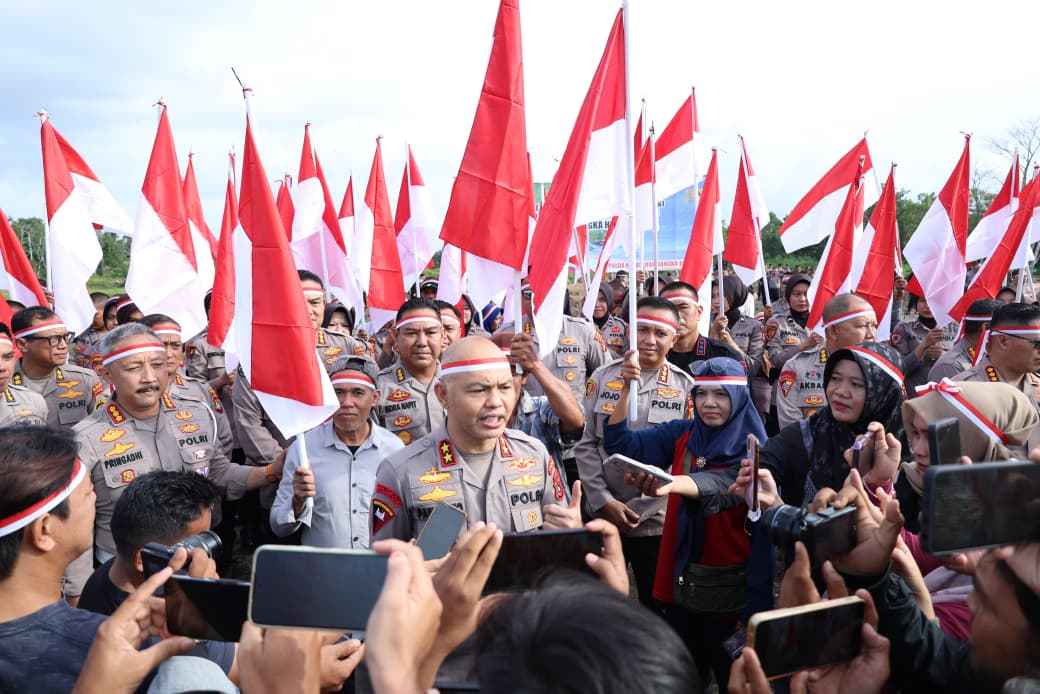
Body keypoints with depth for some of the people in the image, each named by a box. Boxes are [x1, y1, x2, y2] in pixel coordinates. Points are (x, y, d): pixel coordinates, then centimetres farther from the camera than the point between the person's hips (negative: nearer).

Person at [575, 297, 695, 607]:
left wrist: (637, 509, -12)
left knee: (656, 604, 14)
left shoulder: (686, 387, -2)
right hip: (602, 516, 1)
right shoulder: (603, 377, 1)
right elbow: (585, 444, 1)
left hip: (657, 520, -1)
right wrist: (605, 502, -9)